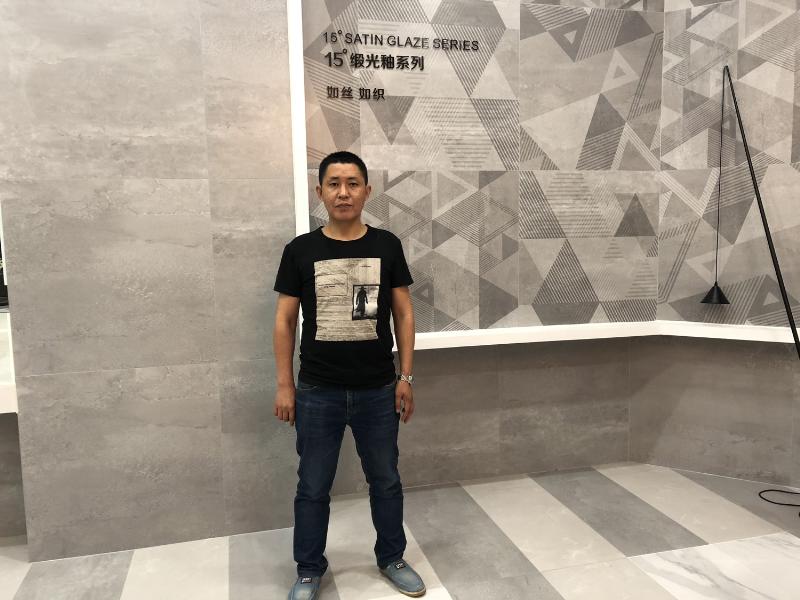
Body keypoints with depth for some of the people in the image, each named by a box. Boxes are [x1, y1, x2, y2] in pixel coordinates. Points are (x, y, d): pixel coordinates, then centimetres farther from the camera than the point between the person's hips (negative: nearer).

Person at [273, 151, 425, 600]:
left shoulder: (387, 246, -1)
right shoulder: (300, 250, -2)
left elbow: (404, 314, 2)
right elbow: (285, 321, 2)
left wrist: (405, 378, -1)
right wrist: (285, 385, -1)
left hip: (378, 391, 1)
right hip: (317, 392, 0)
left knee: (386, 481, 16)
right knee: (313, 488, 12)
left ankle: (392, 559, 37)